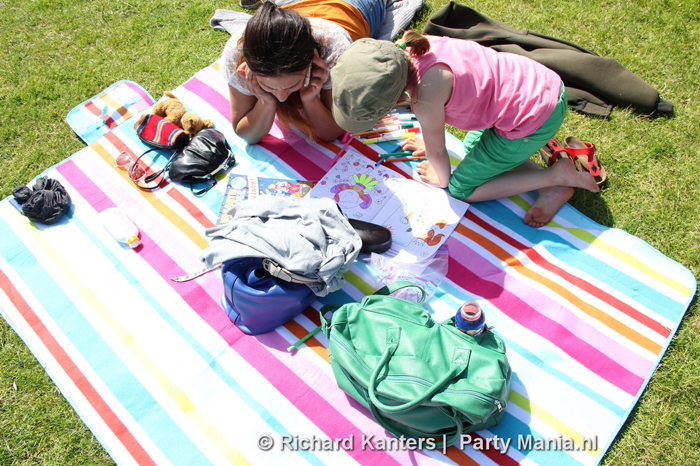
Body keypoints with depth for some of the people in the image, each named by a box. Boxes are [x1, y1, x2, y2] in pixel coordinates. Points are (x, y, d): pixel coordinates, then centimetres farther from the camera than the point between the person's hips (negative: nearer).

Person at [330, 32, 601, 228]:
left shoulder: (427, 93, -32)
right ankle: (554, 186, 15)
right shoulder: (403, 49, -9)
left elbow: (436, 152, -13)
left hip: (535, 116, -8)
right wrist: (429, 140, 26)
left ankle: (556, 177, 3)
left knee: (462, 188, 4)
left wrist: (443, 178, 9)